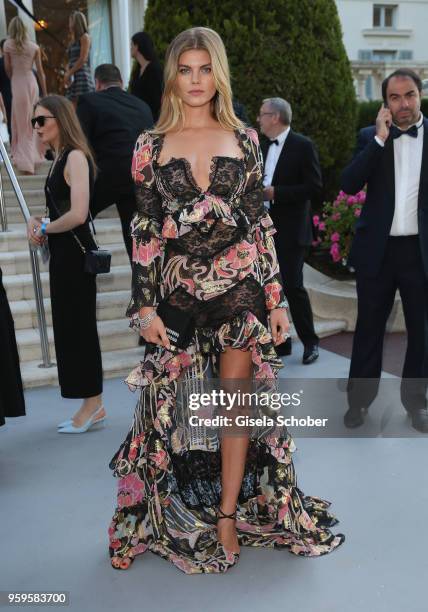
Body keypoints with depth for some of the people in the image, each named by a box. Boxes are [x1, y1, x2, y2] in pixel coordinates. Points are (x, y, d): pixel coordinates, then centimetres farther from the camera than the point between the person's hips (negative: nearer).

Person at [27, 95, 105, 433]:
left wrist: (44, 228, -7)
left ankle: (93, 404, 12)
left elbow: (77, 214, -23)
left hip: (75, 253, -9)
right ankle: (92, 405, 22)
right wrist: (36, 222, 1)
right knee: (68, 326, 12)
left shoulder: (75, 157, -13)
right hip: (62, 253, 9)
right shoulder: (59, 158, 14)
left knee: (78, 326, -2)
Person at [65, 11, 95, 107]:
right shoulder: (73, 40, 22)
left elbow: (83, 59, -9)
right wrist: (67, 73, -1)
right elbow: (70, 61, 19)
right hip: (72, 79, 7)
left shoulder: (85, 37, 1)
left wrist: (69, 73, -5)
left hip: (82, 76, -7)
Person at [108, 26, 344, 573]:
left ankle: (228, 514, 21)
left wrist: (277, 298, 2)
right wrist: (145, 305, -4)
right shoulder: (151, 145, 5)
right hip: (177, 292, 0)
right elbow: (144, 230, 2)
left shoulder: (244, 139, 7)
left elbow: (261, 223, 6)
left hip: (240, 286, 0)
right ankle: (170, 513, 28)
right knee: (172, 402, 6)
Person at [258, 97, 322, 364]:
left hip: (291, 230, -7)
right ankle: (278, 342, 19)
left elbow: (315, 187, -13)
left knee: (292, 285, -7)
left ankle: (310, 341, 11)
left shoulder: (303, 145, -7)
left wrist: (276, 192, -18)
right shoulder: (263, 146, 14)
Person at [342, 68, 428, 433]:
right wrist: (380, 139, -14)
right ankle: (359, 399, 23)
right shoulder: (371, 136, 4)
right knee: (369, 327, 9)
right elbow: (349, 185, -10)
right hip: (378, 249, 0)